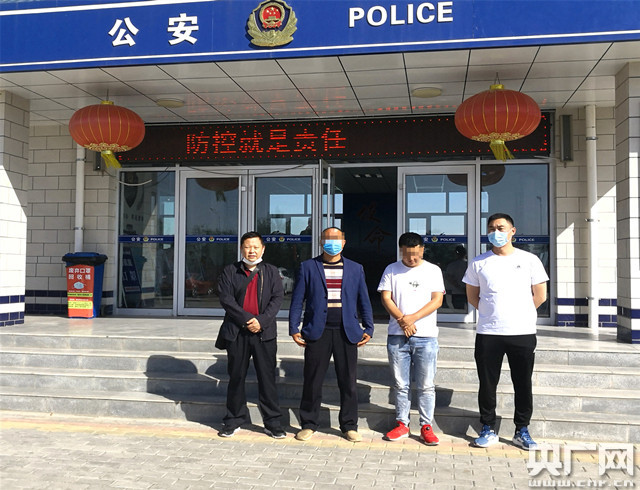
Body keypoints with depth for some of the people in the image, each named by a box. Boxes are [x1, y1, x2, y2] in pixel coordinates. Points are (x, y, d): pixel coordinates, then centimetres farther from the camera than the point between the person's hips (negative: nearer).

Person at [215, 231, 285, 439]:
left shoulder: (271, 271, 10)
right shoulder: (230, 271, 7)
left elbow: (277, 298, 1)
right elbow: (225, 298, -4)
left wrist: (261, 321, -13)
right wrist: (247, 319, -14)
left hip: (264, 332, 0)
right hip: (236, 332, 0)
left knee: (267, 378, 3)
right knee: (236, 377, 9)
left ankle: (273, 423, 12)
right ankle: (234, 420, 22)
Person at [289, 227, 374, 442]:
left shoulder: (355, 269, 12)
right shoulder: (308, 267, 6)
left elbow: (364, 301, 13)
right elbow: (297, 300, 4)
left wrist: (368, 328, 5)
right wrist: (294, 329, -4)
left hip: (347, 333, 1)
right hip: (317, 332, -1)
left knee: (348, 382, 5)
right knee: (312, 381, 3)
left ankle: (349, 426, 19)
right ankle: (308, 424, 18)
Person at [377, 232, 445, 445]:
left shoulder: (433, 270, 5)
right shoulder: (392, 270, 8)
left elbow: (437, 300, -3)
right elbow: (386, 298, 1)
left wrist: (412, 318, -12)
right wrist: (402, 321, -12)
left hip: (425, 336, -1)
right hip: (397, 335, 1)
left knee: (426, 385, 2)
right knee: (400, 385, 8)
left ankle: (426, 426, 12)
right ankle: (402, 424, 19)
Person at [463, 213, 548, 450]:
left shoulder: (529, 260, 3)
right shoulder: (478, 263, 5)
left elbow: (540, 295, 8)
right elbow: (472, 296, 12)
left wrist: (518, 314, 8)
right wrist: (492, 314, 7)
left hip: (523, 333, 0)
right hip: (487, 333, 1)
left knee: (523, 384, 7)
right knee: (487, 384, 6)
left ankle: (522, 431, 21)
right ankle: (488, 430, 19)